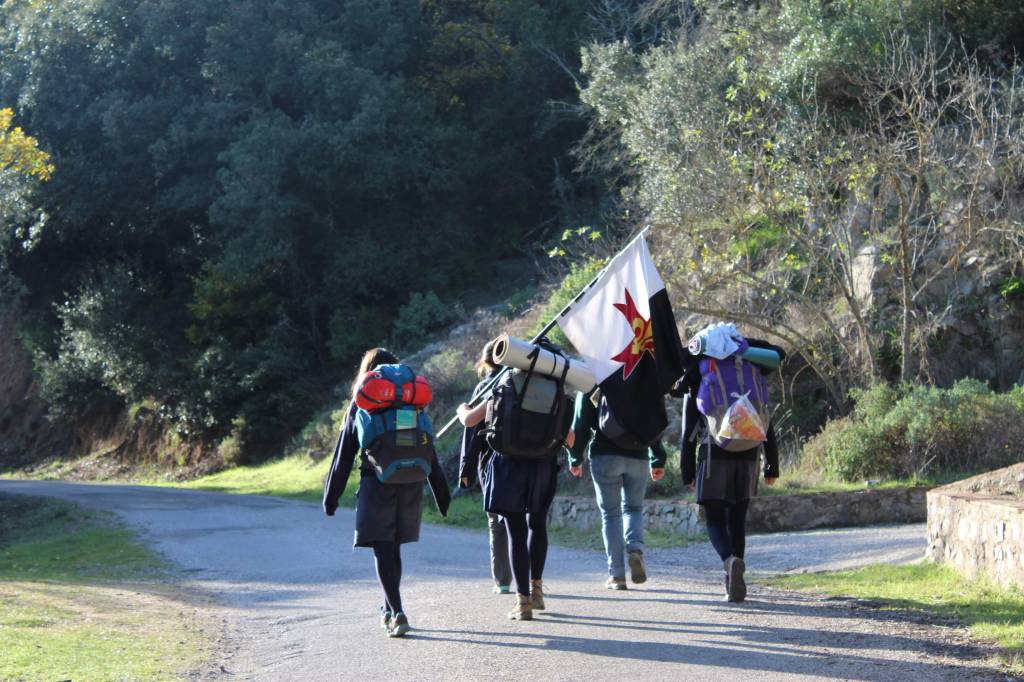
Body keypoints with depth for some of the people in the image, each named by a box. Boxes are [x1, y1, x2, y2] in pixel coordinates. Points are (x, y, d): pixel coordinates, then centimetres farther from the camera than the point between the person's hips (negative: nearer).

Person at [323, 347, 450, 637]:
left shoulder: (359, 408, 0)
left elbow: (343, 456, 1)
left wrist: (331, 497, 6)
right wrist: (441, 494, 12)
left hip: (376, 486, -3)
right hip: (410, 487, 3)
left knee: (383, 552, -4)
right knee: (393, 549, 17)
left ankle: (397, 612, -19)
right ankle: (389, 610, 28)